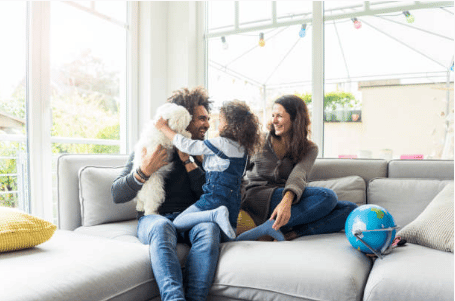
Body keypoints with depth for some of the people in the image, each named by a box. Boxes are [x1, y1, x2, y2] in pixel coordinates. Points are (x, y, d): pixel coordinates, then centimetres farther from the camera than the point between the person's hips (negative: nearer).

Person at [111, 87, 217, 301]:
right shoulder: (148, 147, 8)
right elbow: (117, 195, 3)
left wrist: (188, 161, -5)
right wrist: (143, 172, -17)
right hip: (153, 217, -1)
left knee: (209, 227, -32)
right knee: (162, 226, -37)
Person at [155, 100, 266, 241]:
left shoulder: (220, 143, -11)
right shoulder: (242, 148, 11)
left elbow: (188, 146, -6)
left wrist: (164, 128, 4)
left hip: (215, 198, -8)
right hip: (233, 203, 8)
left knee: (177, 224, -5)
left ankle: (216, 214, -22)